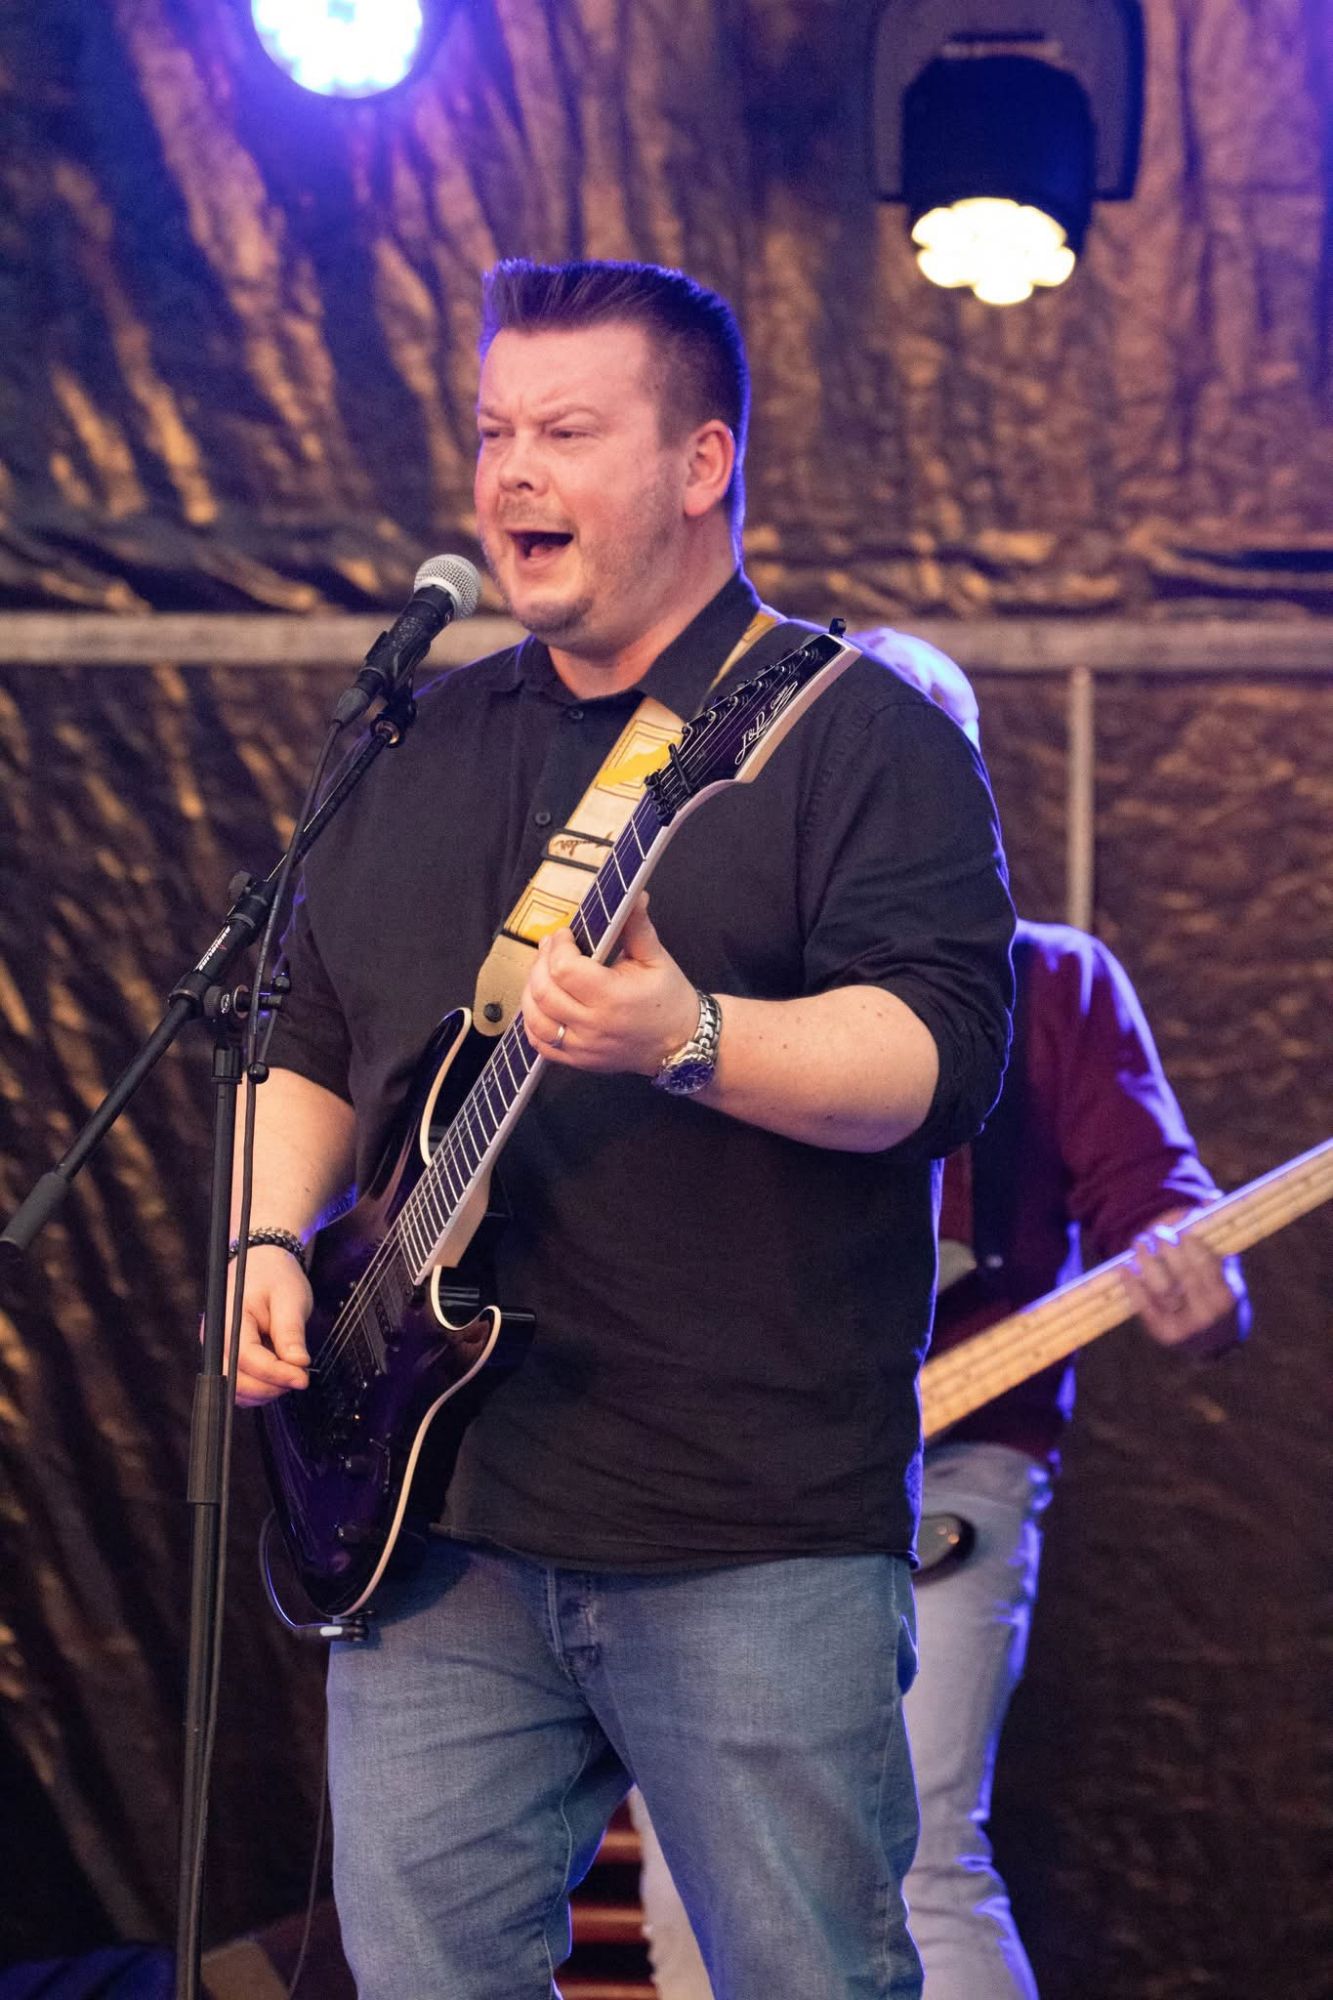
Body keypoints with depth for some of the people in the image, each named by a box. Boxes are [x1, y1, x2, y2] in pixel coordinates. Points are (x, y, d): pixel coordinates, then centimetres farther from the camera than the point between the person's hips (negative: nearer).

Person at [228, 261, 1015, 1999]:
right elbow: (316, 1045, 23)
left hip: (756, 1537, -5)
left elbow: (947, 1052, -15)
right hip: (431, 1513, 6)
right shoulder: (419, 746, 17)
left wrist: (692, 1041, -30)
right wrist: (275, 1240, 5)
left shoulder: (858, 735, -3)